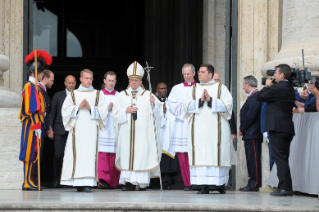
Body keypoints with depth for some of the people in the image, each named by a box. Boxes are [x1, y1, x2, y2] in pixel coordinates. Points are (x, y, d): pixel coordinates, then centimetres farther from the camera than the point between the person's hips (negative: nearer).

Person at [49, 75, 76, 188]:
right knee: (58, 155, -3)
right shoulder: (58, 95, 10)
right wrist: (50, 128, 3)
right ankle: (56, 180, 3)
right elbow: (52, 113, 10)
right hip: (60, 130, 0)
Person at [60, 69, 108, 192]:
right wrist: (78, 107, -7)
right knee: (76, 153, -6)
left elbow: (103, 111, 4)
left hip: (91, 130, -1)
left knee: (89, 154, -10)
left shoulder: (98, 94, 13)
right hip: (77, 129, 1)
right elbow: (65, 110, 5)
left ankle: (87, 183, -13)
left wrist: (90, 108, -8)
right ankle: (77, 182, -2)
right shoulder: (73, 94, 14)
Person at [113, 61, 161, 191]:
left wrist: (153, 104, -19)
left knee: (142, 155, -6)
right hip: (127, 132, 2)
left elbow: (155, 113, 0)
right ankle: (129, 182, -2)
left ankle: (142, 182, -4)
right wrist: (126, 110, -10)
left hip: (143, 132, -1)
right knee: (127, 154, -4)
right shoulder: (122, 96, 12)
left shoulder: (148, 95, 7)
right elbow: (116, 114, 7)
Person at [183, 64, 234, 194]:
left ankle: (220, 183, 4)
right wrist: (200, 100, -10)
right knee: (200, 156, -5)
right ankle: (203, 186, -6)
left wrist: (210, 100, -11)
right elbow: (186, 106, 3)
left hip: (216, 129, -2)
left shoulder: (221, 88, 9)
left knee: (217, 155, -4)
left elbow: (228, 105, -4)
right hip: (198, 129, 2)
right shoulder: (194, 89, 15)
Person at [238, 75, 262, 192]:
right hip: (249, 134, 10)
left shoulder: (255, 96, -13)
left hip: (252, 134, -10)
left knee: (254, 159, -9)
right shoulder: (253, 96, 19)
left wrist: (242, 129, -10)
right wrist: (242, 129, 15)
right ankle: (252, 183, 13)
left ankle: (255, 184, -9)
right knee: (251, 159, 10)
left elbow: (250, 115, -18)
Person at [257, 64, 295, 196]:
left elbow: (259, 97, -7)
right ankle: (286, 187, 13)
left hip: (277, 127, -9)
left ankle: (285, 187, -14)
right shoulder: (290, 89, 13)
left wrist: (267, 86, 7)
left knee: (280, 158, -9)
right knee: (284, 158, 13)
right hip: (288, 127, 9)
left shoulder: (276, 88, -14)